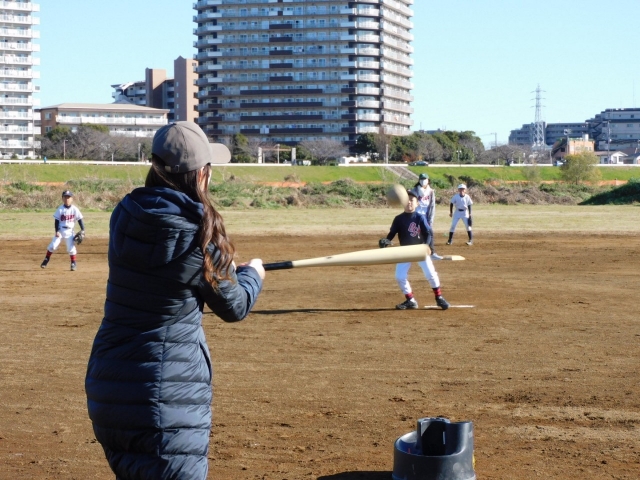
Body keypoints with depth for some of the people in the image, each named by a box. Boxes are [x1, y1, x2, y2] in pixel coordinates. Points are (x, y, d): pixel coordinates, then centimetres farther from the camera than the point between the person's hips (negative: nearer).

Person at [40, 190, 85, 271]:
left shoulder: (75, 209, -3)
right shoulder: (60, 209, -4)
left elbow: (79, 220, 0)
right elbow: (56, 221, -4)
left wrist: (82, 230, -7)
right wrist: (57, 231, -14)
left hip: (69, 231, 0)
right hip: (60, 231, 0)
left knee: (71, 247, -6)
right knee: (53, 245, -6)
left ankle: (74, 263, 8)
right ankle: (46, 259, 11)